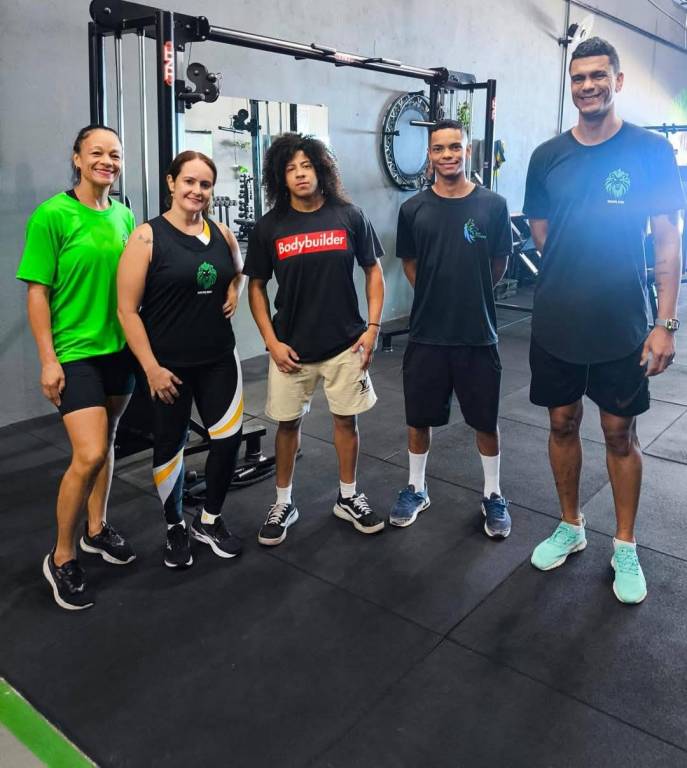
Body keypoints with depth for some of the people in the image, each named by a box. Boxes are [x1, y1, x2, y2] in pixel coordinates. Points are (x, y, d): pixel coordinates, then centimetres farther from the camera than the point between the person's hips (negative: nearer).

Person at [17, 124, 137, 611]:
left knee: (106, 441, 16)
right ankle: (62, 558, 9)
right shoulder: (52, 215, -9)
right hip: (74, 352, -6)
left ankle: (96, 529, 35)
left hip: (120, 349, 6)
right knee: (89, 455, -11)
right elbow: (38, 291, -9)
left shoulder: (125, 217, 7)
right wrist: (48, 359, -13)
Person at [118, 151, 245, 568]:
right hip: (169, 365, -4)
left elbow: (237, 272, 27)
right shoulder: (147, 236, -10)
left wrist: (234, 293, 4)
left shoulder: (222, 234, 4)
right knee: (170, 445, 9)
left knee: (229, 438, 3)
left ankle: (211, 520, 27)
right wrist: (151, 367, -14)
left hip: (219, 359, 4)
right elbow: (127, 310, -11)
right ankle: (176, 528, 31)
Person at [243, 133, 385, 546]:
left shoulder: (349, 216, -2)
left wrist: (372, 328, -3)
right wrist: (272, 342, -4)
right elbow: (256, 286, 4)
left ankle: (349, 497, 29)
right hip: (291, 346, 0)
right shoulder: (269, 227, -2)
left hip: (345, 343, 0)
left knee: (347, 419, 10)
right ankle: (283, 503, 26)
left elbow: (373, 271, 5)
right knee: (288, 422, 9)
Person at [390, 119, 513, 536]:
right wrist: (437, 297, 11)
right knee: (420, 418, 12)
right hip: (426, 334, 1)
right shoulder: (414, 209, -2)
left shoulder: (493, 205, -5)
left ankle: (494, 495, 30)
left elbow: (499, 263, 7)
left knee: (486, 421, 10)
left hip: (479, 334, -1)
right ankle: (416, 489, 32)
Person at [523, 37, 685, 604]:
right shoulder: (548, 156, 4)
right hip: (556, 324, 3)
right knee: (563, 423, 12)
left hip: (622, 327, -2)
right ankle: (571, 527, 32)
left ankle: (625, 547, 24)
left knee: (620, 433, 7)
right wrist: (571, 282, 3)